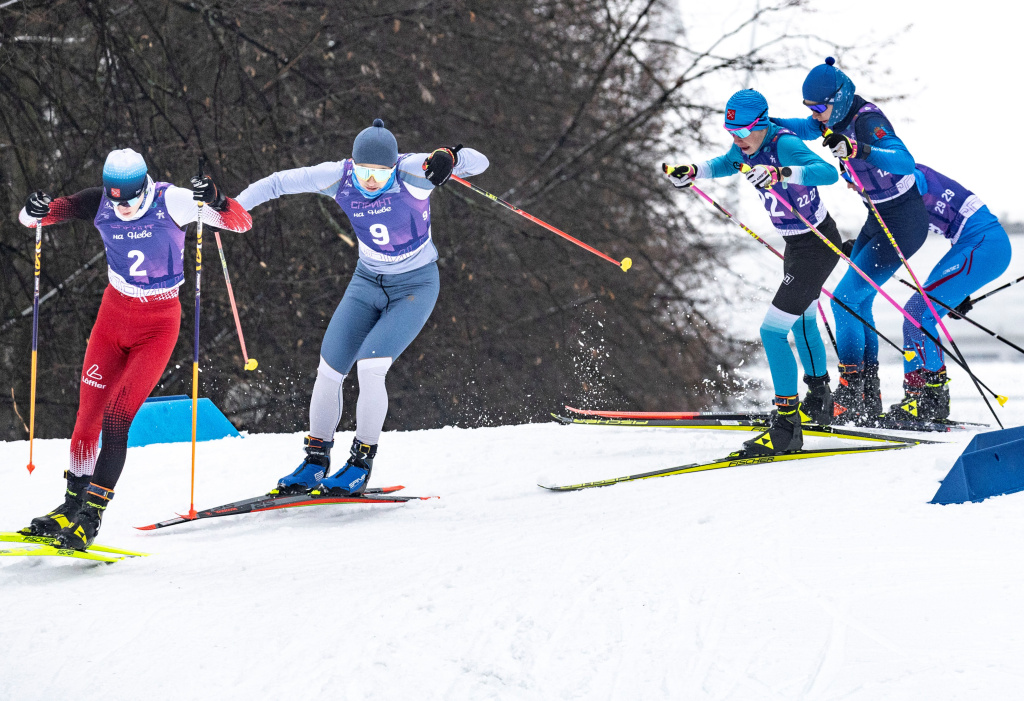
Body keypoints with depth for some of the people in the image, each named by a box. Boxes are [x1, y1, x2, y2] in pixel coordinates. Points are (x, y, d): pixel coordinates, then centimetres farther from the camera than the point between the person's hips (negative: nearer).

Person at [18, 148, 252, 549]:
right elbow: (33, 218, -3)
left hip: (158, 326, -4)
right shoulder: (100, 204, -9)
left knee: (116, 418, -14)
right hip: (114, 316, 4)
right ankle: (71, 506, 16)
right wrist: (34, 212, -28)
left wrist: (217, 201, -43)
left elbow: (241, 223, -22)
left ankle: (90, 517, -11)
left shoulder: (172, 202, -19)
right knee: (88, 415, 2)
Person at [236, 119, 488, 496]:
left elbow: (478, 162, -29)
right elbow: (278, 183, -6)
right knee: (329, 369, -2)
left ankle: (361, 463, -5)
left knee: (370, 366, -21)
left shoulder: (412, 172, -23)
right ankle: (316, 462, 17)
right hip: (368, 282, 4)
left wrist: (450, 157, -50)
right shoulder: (340, 176, -14)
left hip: (416, 287, -4)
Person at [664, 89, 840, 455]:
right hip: (796, 245, 10)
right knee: (802, 322, 28)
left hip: (817, 245, -10)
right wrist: (691, 172, 3)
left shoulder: (784, 145, -27)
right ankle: (819, 401, 48)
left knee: (772, 331, -15)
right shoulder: (748, 146, -2)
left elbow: (828, 173, -42)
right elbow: (724, 164, 22)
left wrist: (781, 173, -54)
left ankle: (786, 425, -10)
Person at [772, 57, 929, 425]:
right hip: (878, 219, 10)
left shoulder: (867, 121, -27)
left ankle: (849, 397, -9)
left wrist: (857, 149, -55)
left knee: (846, 298, -13)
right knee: (857, 302, 12)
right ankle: (869, 401, 18)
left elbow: (905, 161, -41)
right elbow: (806, 128, 19)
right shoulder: (837, 116, 0)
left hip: (902, 224, -10)